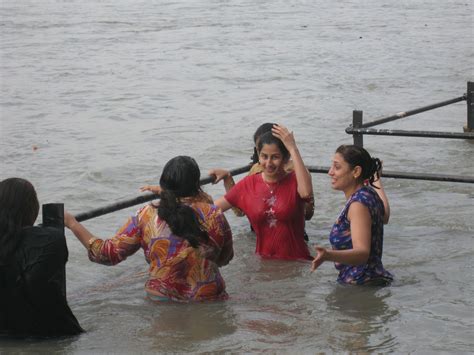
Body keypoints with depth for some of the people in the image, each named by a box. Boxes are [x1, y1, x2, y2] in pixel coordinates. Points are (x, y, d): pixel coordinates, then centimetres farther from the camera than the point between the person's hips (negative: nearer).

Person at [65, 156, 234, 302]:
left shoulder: (146, 217, -5)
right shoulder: (215, 216, -6)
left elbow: (109, 253, -1)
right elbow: (224, 259, 9)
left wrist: (72, 223, 9)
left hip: (160, 300, 1)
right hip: (210, 302, -1)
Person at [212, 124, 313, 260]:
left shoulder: (294, 181, -1)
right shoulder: (248, 184, 7)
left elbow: (306, 192, -25)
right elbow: (213, 208, 9)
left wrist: (293, 148, -22)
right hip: (263, 260, 3)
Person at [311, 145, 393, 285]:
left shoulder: (359, 202, -18)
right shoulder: (370, 194, 10)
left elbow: (362, 253, -27)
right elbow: (384, 217, 34)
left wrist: (328, 255, -45)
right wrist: (376, 180, 49)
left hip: (361, 284, -10)